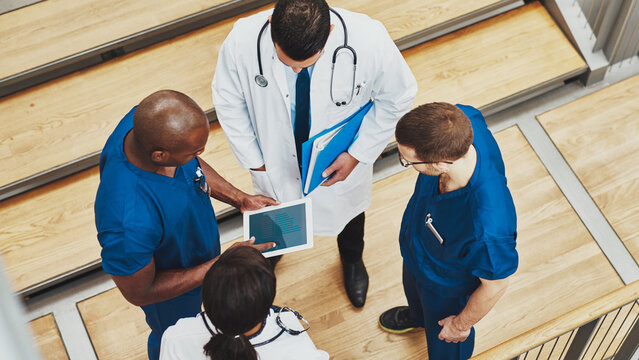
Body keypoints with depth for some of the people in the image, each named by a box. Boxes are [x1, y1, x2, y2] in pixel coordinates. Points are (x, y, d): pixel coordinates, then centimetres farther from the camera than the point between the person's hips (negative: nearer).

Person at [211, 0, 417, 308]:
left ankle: (351, 260, 70)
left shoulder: (370, 40, -37)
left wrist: (358, 155, -18)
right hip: (276, 161, 0)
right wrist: (254, 160, -10)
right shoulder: (243, 41, -34)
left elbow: (397, 97, -16)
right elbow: (228, 100, -13)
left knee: (347, 211, 32)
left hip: (341, 163, 0)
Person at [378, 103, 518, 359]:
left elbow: (494, 286, -30)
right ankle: (418, 316, 75)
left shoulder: (488, 228, -52)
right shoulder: (463, 119, -37)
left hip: (448, 285, -5)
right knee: (413, 289, 40)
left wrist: (462, 324, -8)